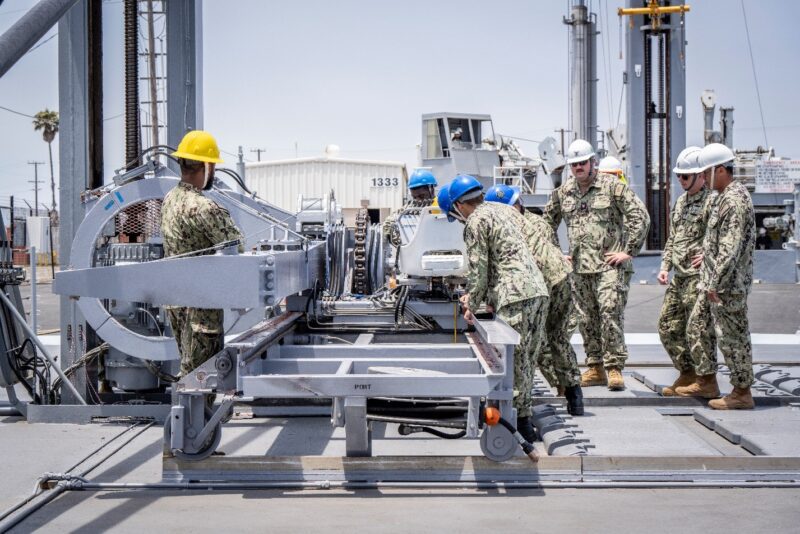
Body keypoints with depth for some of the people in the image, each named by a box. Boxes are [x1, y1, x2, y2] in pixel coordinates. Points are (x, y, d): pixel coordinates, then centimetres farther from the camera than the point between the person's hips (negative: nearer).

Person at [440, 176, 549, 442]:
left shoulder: (476, 221, -3)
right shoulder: (504, 210, 23)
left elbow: (479, 269, -5)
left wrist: (472, 305, 6)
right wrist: (481, 297, 30)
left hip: (516, 296, -9)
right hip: (538, 290, 9)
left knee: (515, 359, -5)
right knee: (527, 359, 12)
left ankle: (521, 421, -3)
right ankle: (523, 417, 17)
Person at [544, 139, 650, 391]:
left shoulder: (612, 186, -4)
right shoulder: (563, 191, 11)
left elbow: (640, 216, -7)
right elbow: (548, 222, 26)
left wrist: (629, 251, -9)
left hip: (610, 264, -5)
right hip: (579, 268, 5)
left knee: (611, 313, -13)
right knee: (586, 318, 8)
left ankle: (614, 368, -8)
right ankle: (595, 367, 16)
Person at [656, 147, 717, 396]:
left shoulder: (712, 201, -12)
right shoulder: (681, 201, 17)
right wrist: (665, 266, 13)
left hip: (699, 277, -9)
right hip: (679, 278, 9)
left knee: (698, 329, -7)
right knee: (668, 326, 13)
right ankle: (687, 373, 25)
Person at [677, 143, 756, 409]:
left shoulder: (735, 200, -19)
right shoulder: (725, 197, 13)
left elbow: (731, 248, -24)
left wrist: (716, 283, -23)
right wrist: (707, 254, 22)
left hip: (728, 284, -11)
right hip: (714, 280, 11)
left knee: (732, 336, -2)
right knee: (698, 327, 18)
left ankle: (742, 393, 7)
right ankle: (706, 380, 29)